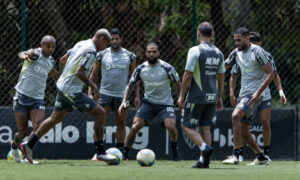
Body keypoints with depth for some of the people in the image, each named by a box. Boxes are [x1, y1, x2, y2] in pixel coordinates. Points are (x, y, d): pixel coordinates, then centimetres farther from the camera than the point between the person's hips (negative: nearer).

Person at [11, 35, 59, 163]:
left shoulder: (50, 62, 10)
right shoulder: (35, 53, -9)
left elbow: (56, 78, 34)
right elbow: (21, 54, -37)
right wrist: (24, 56, -58)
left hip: (38, 100, 4)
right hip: (22, 97, -4)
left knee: (39, 127, -19)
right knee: (22, 132, -1)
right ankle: (15, 146, 33)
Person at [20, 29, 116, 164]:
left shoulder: (81, 44, 12)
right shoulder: (91, 51, -15)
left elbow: (63, 59, 24)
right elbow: (79, 72, -24)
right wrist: (93, 86, -19)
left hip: (62, 86, 9)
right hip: (72, 91, -9)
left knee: (55, 118, 21)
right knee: (100, 113, -7)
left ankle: (29, 145, 26)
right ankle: (100, 152, -5)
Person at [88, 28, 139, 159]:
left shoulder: (129, 56, 5)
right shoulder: (101, 55, 2)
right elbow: (94, 75, 7)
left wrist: (137, 95, 2)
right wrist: (90, 93, -1)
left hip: (122, 94, 1)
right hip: (105, 93, -1)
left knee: (121, 124, 4)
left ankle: (120, 152, 12)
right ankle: (97, 152, -8)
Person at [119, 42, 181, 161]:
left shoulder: (167, 68, -11)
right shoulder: (140, 69, -4)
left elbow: (178, 84, 1)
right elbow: (130, 85, 7)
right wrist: (124, 101, -7)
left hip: (165, 103, -2)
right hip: (148, 102, 2)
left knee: (171, 126, -24)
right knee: (135, 127, -13)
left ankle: (174, 149, 6)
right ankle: (124, 153, 2)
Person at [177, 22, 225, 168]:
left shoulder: (195, 51, -11)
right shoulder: (218, 53, 9)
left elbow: (187, 75, -12)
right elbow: (221, 78, 14)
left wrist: (182, 95, -4)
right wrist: (219, 98, 21)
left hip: (197, 97, -6)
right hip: (212, 97, 6)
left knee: (187, 126, 3)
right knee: (205, 127, 11)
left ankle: (205, 148, -19)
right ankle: (204, 161, 6)